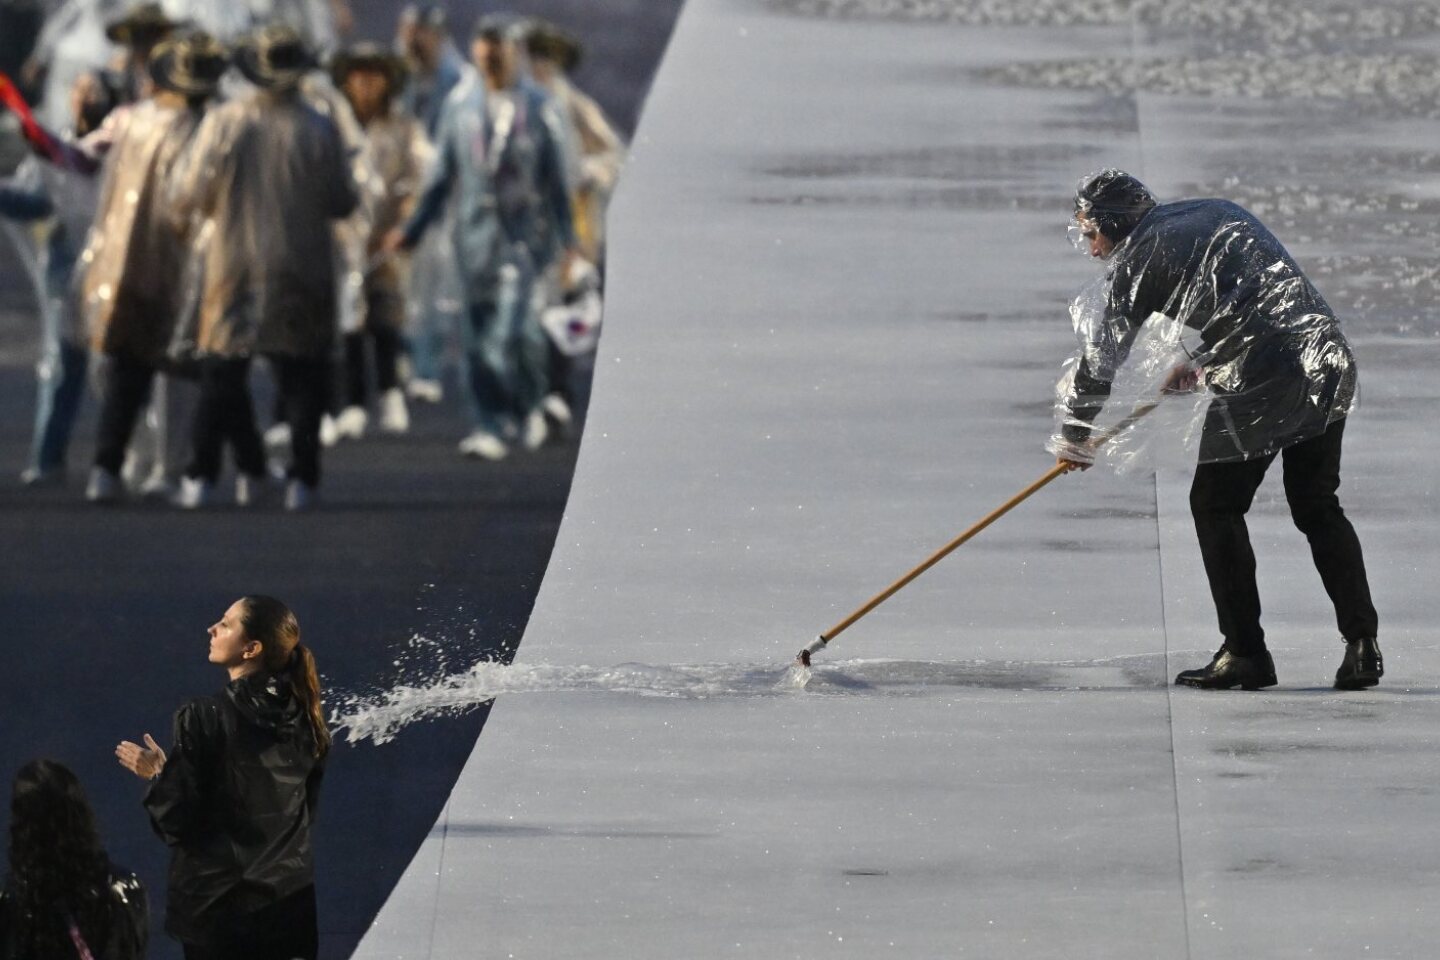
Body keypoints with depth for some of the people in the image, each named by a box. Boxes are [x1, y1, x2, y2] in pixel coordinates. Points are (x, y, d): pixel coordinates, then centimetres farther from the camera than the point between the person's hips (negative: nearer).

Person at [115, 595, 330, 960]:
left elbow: (176, 821, -15)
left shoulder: (204, 718, -16)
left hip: (220, 904, -5)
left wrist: (157, 775, 5)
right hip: (290, 900, 5)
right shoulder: (304, 719, 1)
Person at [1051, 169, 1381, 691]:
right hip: (1327, 358, 7)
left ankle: (1245, 652, 6)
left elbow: (1104, 355, 8)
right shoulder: (1218, 213, 22)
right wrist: (1197, 360, 39)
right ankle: (1362, 644, 8)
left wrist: (1075, 435, 21)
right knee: (1317, 507, 16)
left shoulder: (1139, 257, 3)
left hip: (1260, 383, -7)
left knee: (1215, 504, 8)